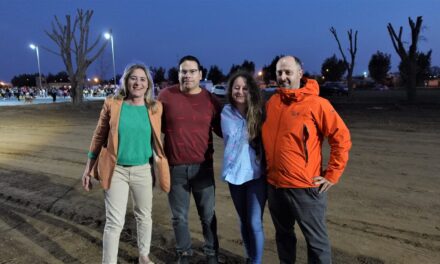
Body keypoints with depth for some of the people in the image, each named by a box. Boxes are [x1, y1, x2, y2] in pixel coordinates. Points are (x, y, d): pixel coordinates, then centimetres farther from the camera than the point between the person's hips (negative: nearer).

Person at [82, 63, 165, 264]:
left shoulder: (156, 108, -3)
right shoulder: (112, 104, -7)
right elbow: (99, 137, 1)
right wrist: (88, 168, 3)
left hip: (143, 171, 3)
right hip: (116, 170, -2)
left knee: (144, 217, 18)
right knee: (114, 222, 0)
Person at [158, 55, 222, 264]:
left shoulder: (210, 100, 0)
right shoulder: (166, 95, -2)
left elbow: (221, 130, 9)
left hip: (203, 167, 0)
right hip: (175, 167, 0)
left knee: (208, 215, 12)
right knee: (179, 217, 14)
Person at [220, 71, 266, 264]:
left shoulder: (259, 113, -7)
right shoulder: (226, 113, 0)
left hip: (256, 173, -3)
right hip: (235, 172, 3)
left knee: (255, 223, -3)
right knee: (244, 221, 17)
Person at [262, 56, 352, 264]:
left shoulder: (316, 104, -11)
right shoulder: (271, 103, 5)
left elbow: (341, 138, -9)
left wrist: (331, 175, -9)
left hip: (305, 186, -5)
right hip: (274, 184, 5)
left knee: (316, 239, 8)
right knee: (283, 234, 21)